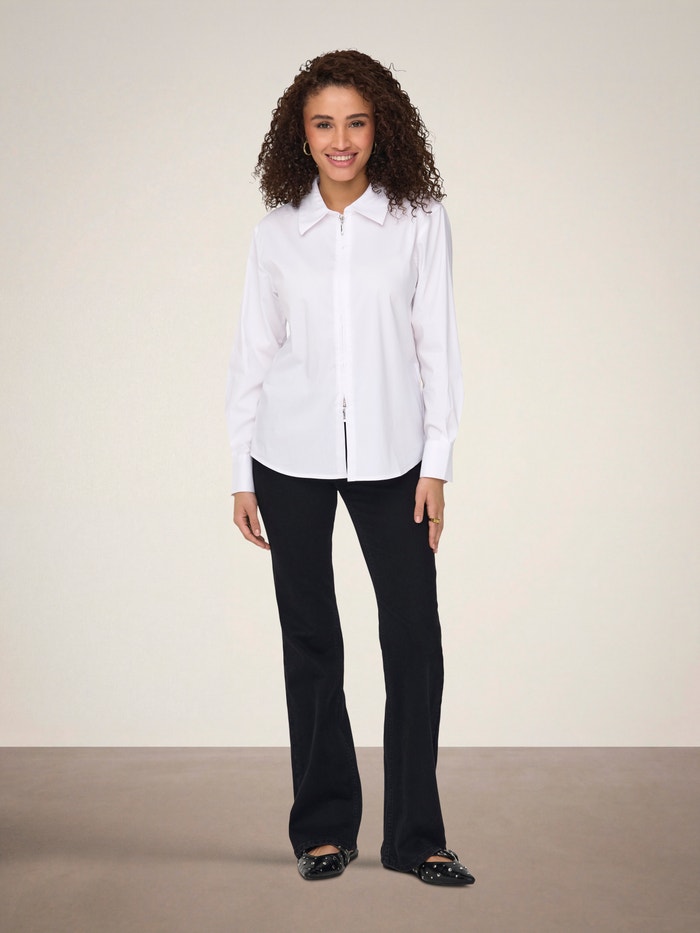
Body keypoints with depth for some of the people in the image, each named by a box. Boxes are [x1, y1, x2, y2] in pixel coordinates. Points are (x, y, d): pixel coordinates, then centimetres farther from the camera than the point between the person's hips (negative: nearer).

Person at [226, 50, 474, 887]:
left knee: (415, 639, -3)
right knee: (310, 640, 7)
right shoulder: (276, 232, 4)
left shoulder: (420, 222, 1)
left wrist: (436, 463, -4)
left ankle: (414, 836, 10)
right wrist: (240, 474, 4)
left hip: (389, 455, -1)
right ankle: (324, 828, 20)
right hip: (291, 457, 1)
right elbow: (252, 352, 6)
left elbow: (436, 343, 1)